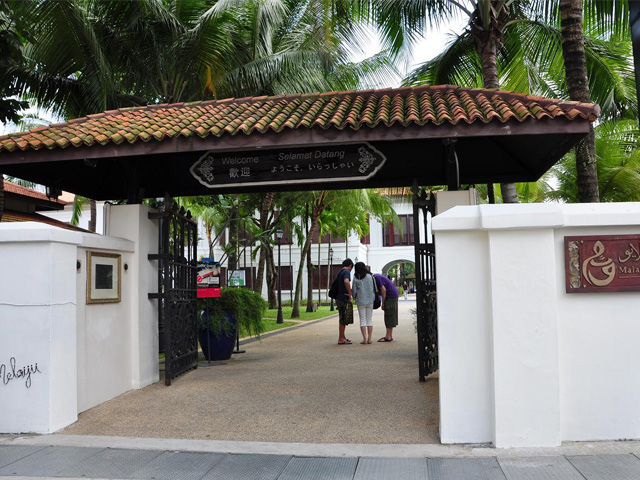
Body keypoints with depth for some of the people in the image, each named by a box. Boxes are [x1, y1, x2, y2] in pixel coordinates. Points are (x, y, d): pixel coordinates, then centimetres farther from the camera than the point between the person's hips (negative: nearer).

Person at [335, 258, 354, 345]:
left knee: (343, 319, 17)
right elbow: (346, 282, -31)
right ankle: (341, 339, -1)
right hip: (344, 298, -9)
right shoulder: (347, 272, -11)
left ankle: (343, 337, 26)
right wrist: (350, 293, -22)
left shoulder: (340, 272, 17)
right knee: (343, 319, -4)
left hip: (339, 298, 9)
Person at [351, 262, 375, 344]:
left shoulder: (355, 278, -4)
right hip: (370, 301, 2)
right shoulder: (370, 276, 0)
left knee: (362, 320, 3)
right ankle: (369, 339, 6)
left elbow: (354, 290, 0)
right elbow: (374, 288, 1)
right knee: (369, 319, 8)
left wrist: (354, 298, 19)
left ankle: (365, 339, -3)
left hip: (361, 301, -2)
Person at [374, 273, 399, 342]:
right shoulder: (376, 276, 15)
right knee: (391, 316, 12)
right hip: (393, 295, 10)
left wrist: (383, 303, -13)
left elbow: (383, 290, -20)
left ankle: (388, 337, -5)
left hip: (391, 296, -10)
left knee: (389, 316, -7)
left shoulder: (376, 278, -15)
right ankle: (390, 336, 17)